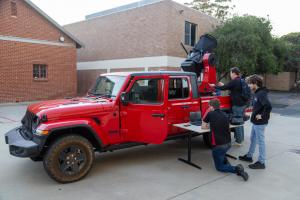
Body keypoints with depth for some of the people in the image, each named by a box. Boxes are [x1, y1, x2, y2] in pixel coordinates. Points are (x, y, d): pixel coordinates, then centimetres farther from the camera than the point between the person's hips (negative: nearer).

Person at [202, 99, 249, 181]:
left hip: (218, 145, -6)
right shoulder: (225, 115, 6)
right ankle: (226, 163, 18)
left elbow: (203, 126, 5)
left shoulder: (210, 114, -9)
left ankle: (236, 169, -14)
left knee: (219, 167, 9)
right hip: (228, 143, 7)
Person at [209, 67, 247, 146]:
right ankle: (241, 138, 27)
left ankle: (238, 141, 2)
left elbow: (223, 88, -13)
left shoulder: (234, 81, -16)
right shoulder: (241, 81, 13)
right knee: (240, 121, 17)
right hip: (243, 104, 9)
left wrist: (214, 86, 3)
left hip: (237, 105, -9)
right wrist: (223, 85, 28)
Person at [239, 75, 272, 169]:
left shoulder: (261, 93, -21)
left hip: (260, 123, -10)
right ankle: (249, 156, 36)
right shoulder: (257, 93, 9)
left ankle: (261, 162, 12)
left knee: (260, 141, 0)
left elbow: (268, 106, -32)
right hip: (255, 122, 10)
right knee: (253, 139, 20)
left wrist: (262, 115, -22)